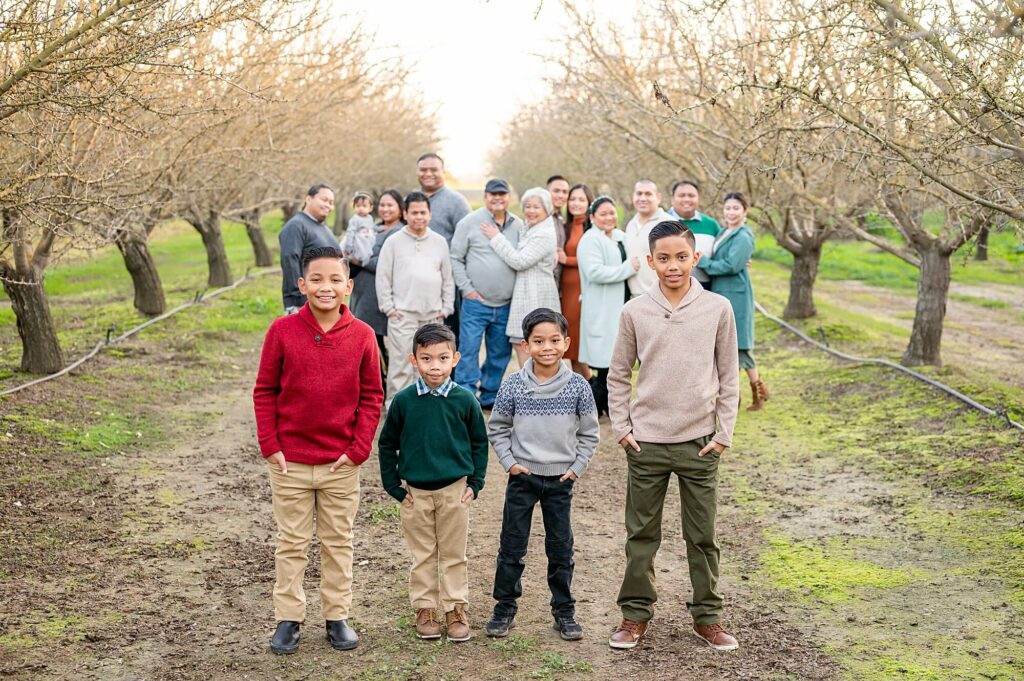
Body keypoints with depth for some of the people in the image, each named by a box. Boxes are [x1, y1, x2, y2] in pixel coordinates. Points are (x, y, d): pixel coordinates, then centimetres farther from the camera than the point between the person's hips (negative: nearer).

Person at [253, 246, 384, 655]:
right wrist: (269, 446, -6)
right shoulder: (282, 331, -6)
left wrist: (359, 448, -6)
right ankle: (287, 618, 21)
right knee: (292, 542, 10)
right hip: (290, 460, -1)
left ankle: (337, 617, 25)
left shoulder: (361, 335, -4)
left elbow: (371, 396, 1)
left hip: (341, 463, 1)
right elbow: (264, 391, -1)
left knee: (338, 542, 12)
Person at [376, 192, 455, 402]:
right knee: (402, 363, -8)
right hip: (402, 314, -3)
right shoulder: (394, 242, 2)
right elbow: (383, 277, 2)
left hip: (433, 315, 4)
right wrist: (388, 307, -4)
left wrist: (446, 307, 9)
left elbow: (448, 278, 15)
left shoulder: (440, 242, 11)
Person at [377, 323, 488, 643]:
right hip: (415, 491, 0)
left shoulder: (465, 400, -5)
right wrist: (393, 485, 0)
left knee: (455, 555, 9)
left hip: (455, 490, 0)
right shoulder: (404, 401, -6)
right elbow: (387, 444, 4)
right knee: (422, 556, 10)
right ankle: (424, 610, 21)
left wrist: (475, 482, 1)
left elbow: (479, 442, 5)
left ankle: (456, 610, 20)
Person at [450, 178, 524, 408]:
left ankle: (489, 397, 24)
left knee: (500, 354, 11)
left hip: (506, 305, 4)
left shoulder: (519, 226, 8)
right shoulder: (470, 222, -2)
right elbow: (456, 258, 0)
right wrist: (467, 289, -6)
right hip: (476, 302, -4)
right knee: (469, 350, -7)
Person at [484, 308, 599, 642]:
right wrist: (509, 462, -5)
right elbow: (496, 429, 4)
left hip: (560, 479, 1)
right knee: (512, 546, 6)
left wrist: (577, 466, -3)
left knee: (561, 548, 9)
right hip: (522, 476, 0)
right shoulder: (513, 386, -7)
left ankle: (564, 611, 21)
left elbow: (589, 432, 4)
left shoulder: (578, 386, -6)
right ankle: (505, 608, 20)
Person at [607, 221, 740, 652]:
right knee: (641, 534, 9)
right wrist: (621, 428, -1)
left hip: (700, 442, 0)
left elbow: (729, 378, 3)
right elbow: (618, 376, 6)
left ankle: (707, 616, 22)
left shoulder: (718, 309, -2)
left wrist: (723, 434, -2)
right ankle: (636, 613, 22)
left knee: (702, 536, 9)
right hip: (646, 441, 0)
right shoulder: (635, 311, -1)